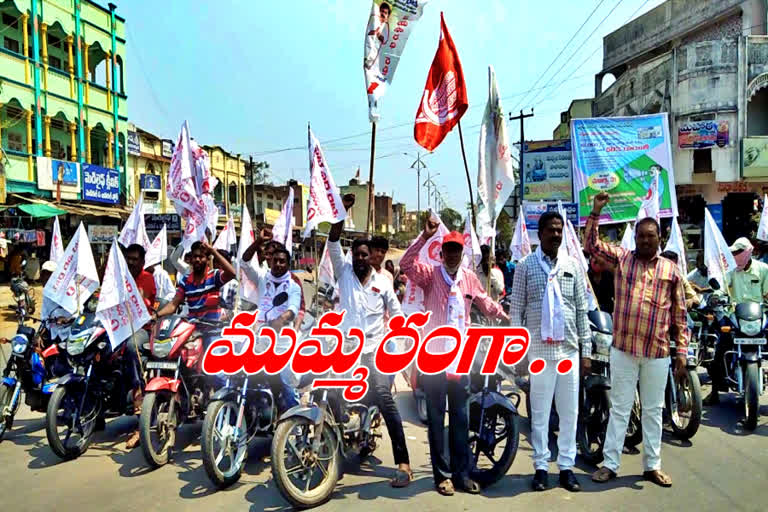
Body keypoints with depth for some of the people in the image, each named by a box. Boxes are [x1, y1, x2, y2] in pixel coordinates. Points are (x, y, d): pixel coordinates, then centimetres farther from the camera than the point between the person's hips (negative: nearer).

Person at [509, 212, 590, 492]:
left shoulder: (573, 266, 7)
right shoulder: (525, 266, 0)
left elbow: (582, 311, 8)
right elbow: (516, 310, 0)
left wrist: (586, 350, 6)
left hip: (569, 349, 3)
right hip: (539, 349, -2)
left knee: (569, 411, 9)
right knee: (540, 411, 6)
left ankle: (566, 466, 21)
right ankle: (541, 466, 17)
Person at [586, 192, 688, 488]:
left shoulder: (671, 270, 6)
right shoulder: (622, 259, 4)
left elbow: (679, 316, 7)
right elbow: (591, 245, -3)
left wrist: (682, 351, 2)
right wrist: (596, 212, -13)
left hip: (658, 353, 1)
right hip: (623, 349, -1)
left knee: (653, 410, 13)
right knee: (620, 408, 7)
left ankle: (652, 465, 26)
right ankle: (610, 464, 15)